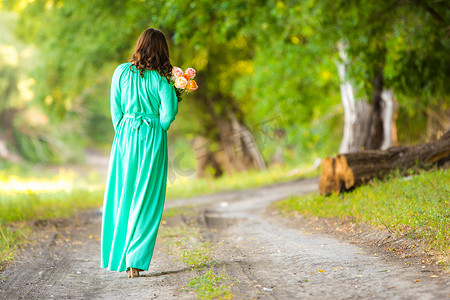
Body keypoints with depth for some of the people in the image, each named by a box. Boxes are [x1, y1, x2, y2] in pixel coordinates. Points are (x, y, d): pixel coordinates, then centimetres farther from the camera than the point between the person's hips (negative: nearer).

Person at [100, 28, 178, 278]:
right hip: (153, 139, -2)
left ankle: (119, 258, 18)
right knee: (146, 200, 3)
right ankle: (136, 260, -1)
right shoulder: (162, 78, -7)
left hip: (125, 136, 3)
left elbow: (116, 109, 4)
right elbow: (169, 112, -11)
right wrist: (157, 130, 8)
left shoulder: (122, 72, 1)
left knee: (121, 196, 12)